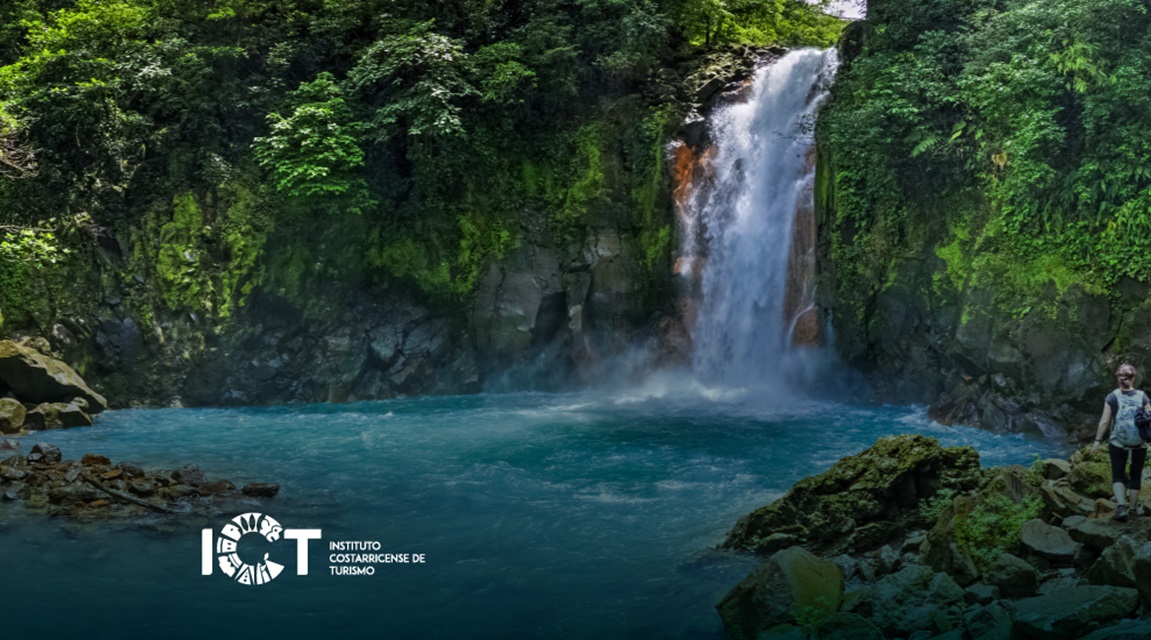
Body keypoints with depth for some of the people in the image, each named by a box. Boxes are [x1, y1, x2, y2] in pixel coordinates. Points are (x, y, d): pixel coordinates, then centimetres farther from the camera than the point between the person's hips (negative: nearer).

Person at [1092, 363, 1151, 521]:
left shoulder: (1112, 397, -5)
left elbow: (1105, 421, -6)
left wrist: (1098, 440, 1)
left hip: (1117, 444, -1)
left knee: (1118, 475, 5)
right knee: (1135, 476, 15)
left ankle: (1121, 505, -14)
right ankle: (1133, 508, 23)